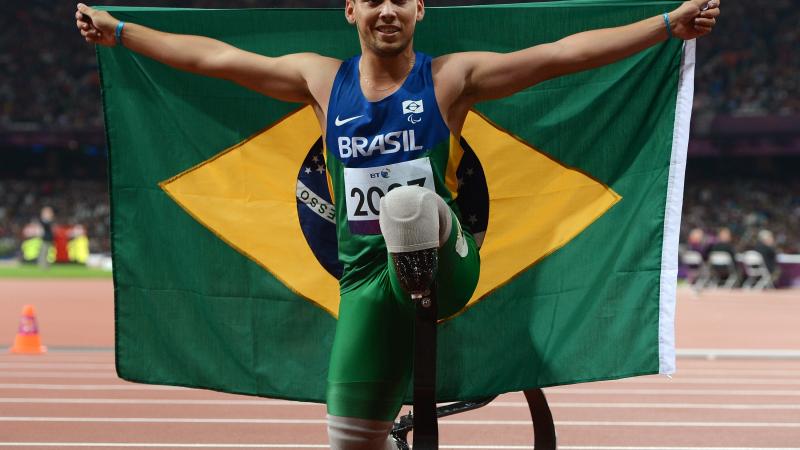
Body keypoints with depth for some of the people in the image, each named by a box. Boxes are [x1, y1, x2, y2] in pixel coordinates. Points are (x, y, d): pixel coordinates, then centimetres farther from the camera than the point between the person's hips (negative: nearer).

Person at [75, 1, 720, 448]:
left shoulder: (451, 77, 1)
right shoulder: (323, 80, 9)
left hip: (445, 267, -4)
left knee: (407, 202, -39)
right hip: (367, 277, 4)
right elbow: (212, 57, 15)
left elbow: (563, 53, -6)